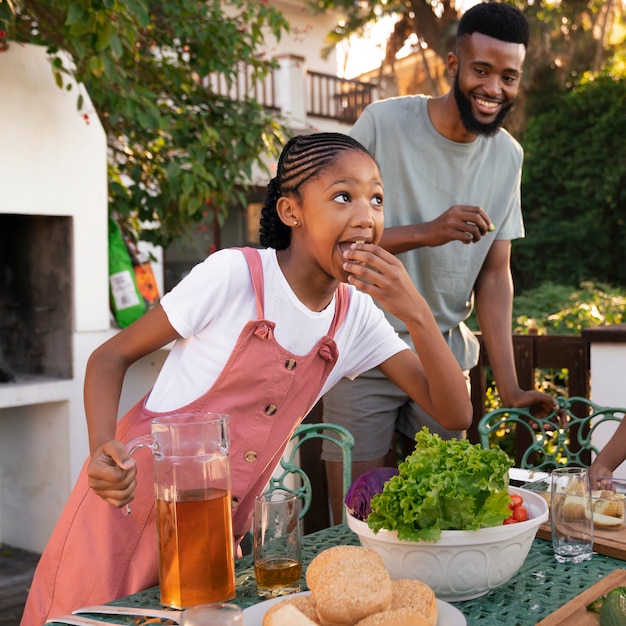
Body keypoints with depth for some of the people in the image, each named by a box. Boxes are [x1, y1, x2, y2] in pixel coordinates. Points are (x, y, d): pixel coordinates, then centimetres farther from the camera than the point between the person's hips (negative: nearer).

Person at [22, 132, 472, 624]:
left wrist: (416, 313, -22)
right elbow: (111, 357, -9)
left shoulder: (358, 316, -3)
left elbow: (455, 415, -7)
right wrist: (103, 450, -27)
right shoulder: (235, 275, -18)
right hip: (134, 505, -4)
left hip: (226, 529, 5)